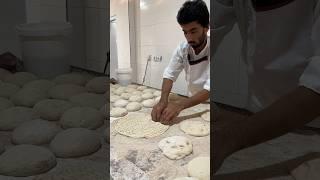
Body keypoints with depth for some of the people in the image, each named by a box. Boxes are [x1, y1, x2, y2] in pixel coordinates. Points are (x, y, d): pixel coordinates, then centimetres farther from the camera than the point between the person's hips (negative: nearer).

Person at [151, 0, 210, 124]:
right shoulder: (182, 49, -6)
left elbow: (209, 89, -27)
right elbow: (169, 75, -8)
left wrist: (179, 105, -38)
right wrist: (163, 101, -26)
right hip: (192, 104, 4)